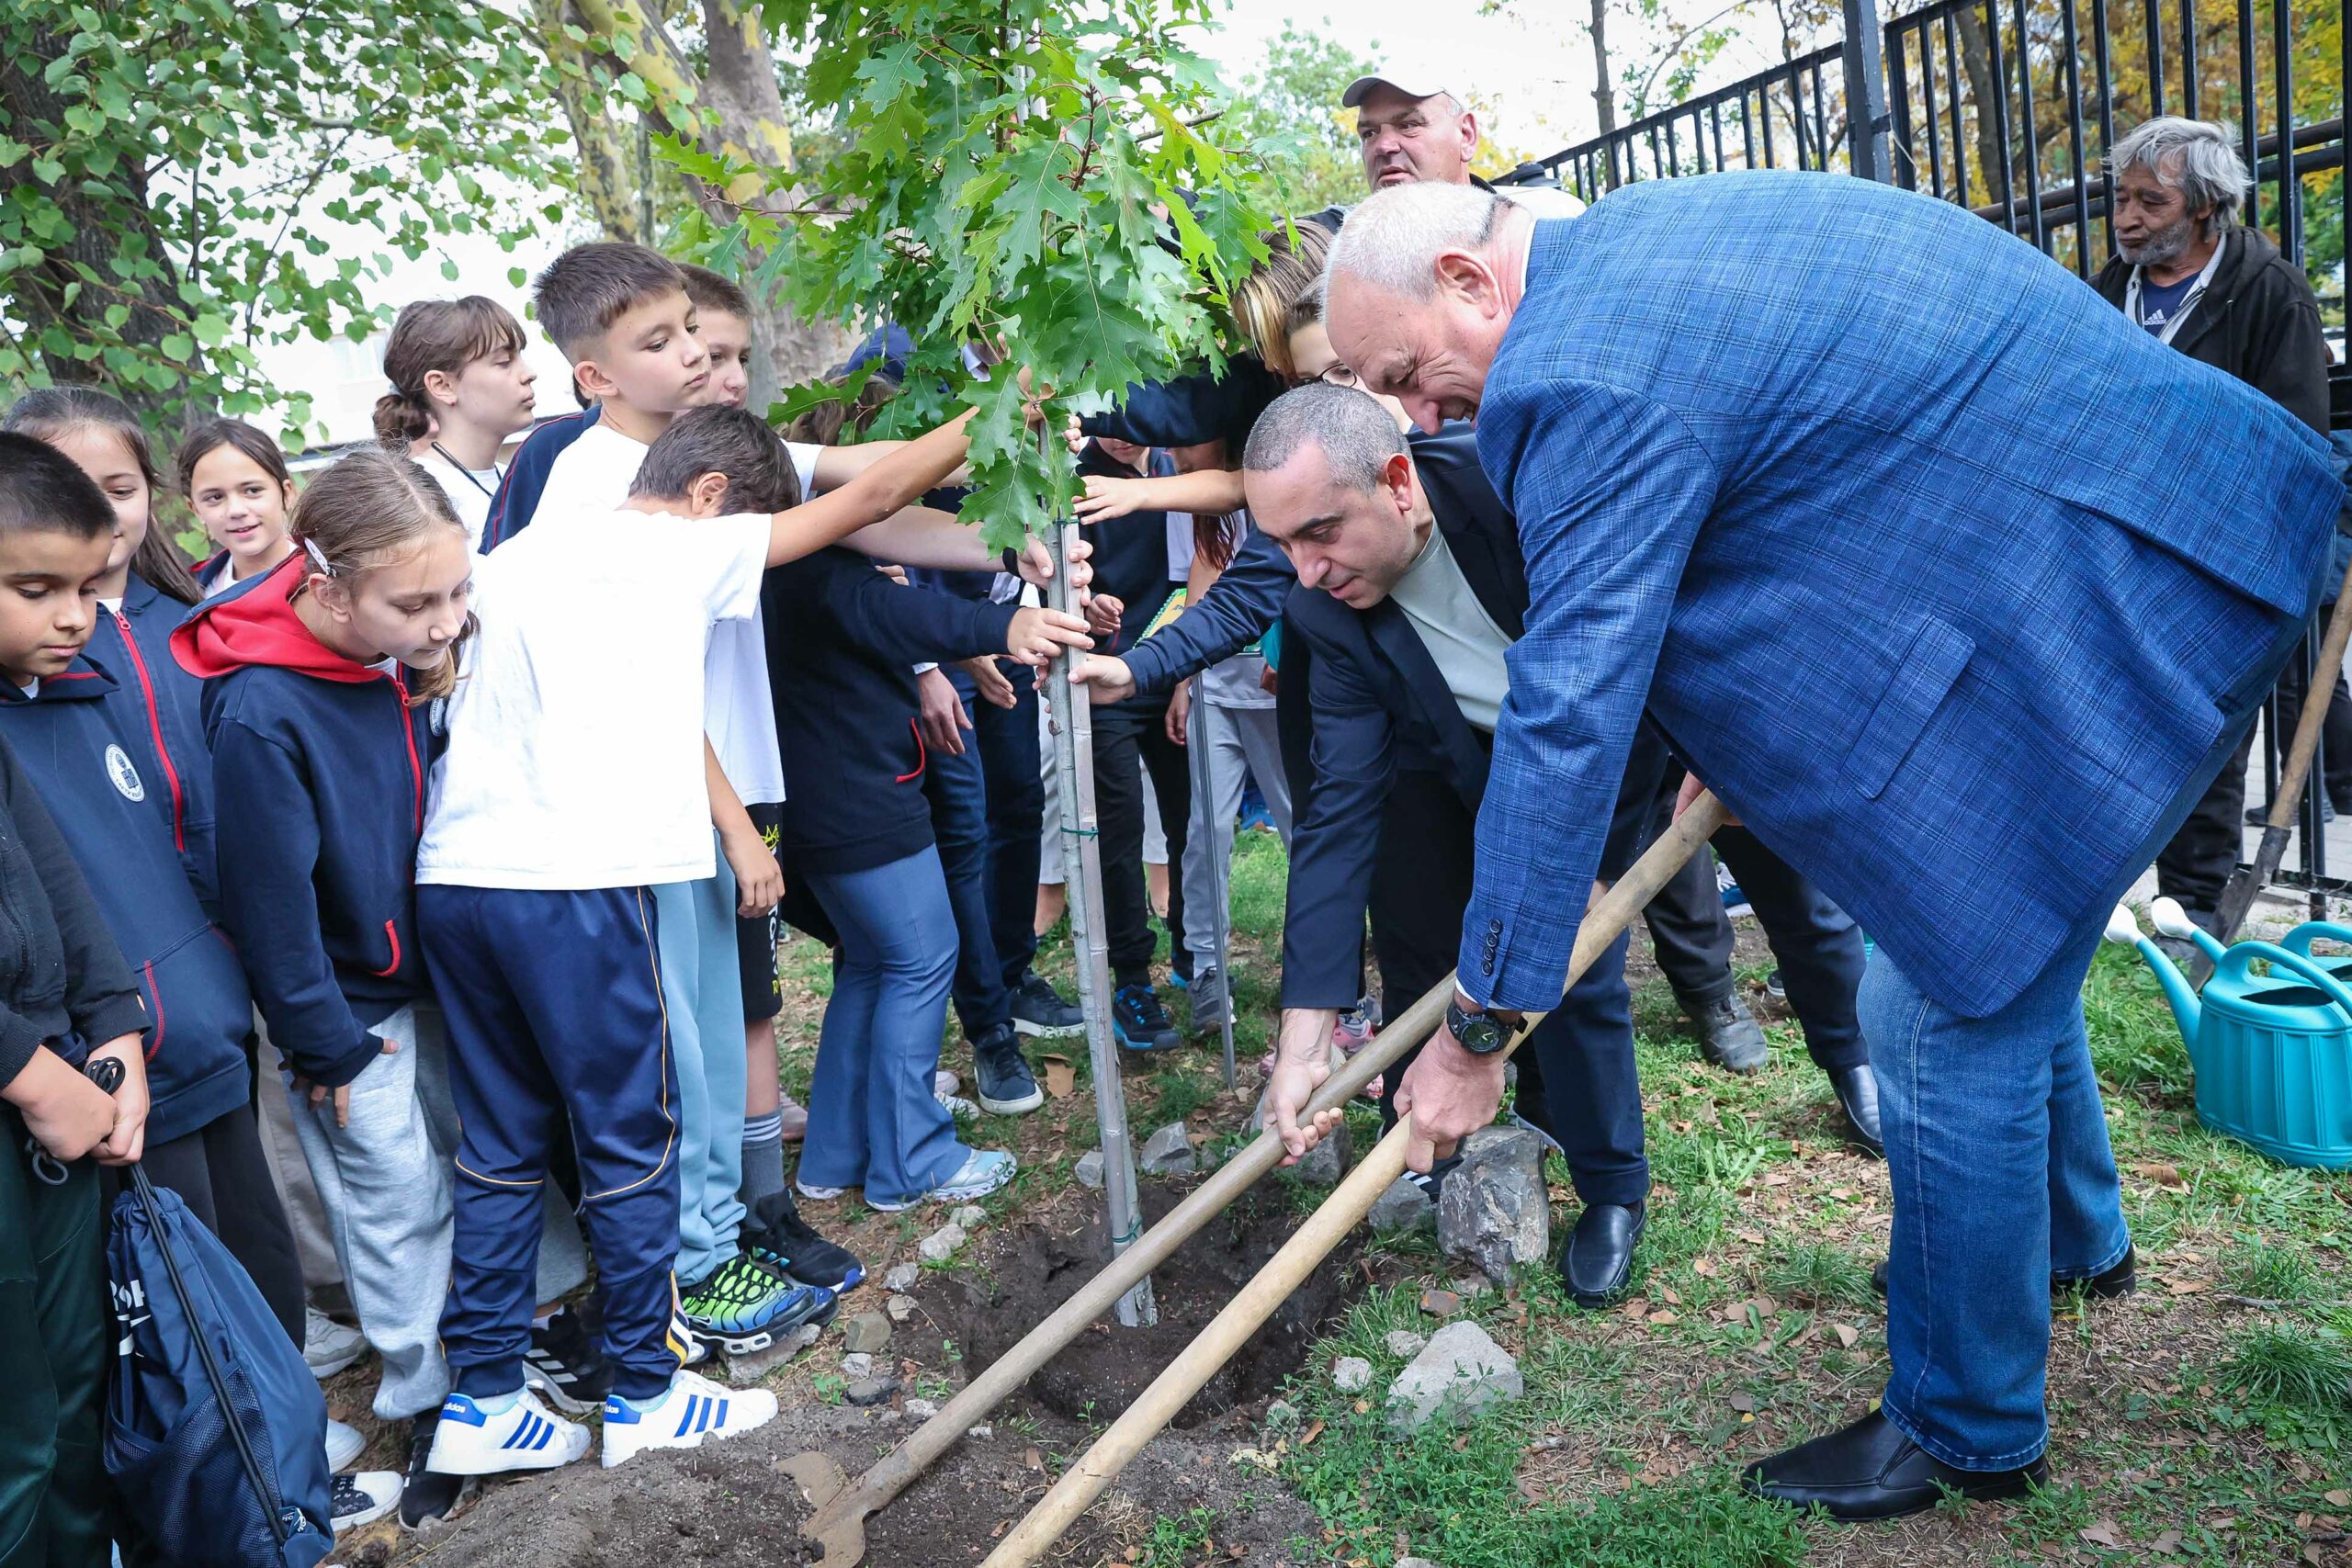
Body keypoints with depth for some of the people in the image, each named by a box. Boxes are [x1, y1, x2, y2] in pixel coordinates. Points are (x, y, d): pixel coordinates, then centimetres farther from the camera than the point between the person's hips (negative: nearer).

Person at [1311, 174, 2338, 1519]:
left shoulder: (1592, 381, -24)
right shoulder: (1631, 244, 9)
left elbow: (1567, 713, -25)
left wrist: (1476, 1031, -18)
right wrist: (1730, 740, 18)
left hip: (2118, 583, -11)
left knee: (1947, 1019, -2)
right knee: (2001, 944, 26)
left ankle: (1970, 1434, 18)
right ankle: (2071, 1238, 51)